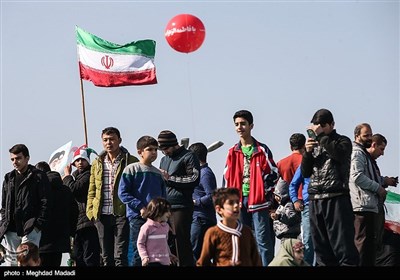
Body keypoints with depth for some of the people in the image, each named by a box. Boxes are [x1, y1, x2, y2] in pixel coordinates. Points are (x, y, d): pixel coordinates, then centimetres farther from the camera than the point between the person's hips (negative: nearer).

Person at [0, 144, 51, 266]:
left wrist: (38, 224, -11)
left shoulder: (39, 177, 0)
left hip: (31, 230, -6)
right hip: (11, 231, 6)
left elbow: (46, 203, -4)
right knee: (11, 262, 5)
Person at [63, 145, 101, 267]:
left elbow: (74, 190, -20)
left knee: (90, 258, -12)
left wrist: (67, 176, -3)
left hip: (88, 223, -10)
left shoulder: (89, 175, -10)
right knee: (78, 258, 13)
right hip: (77, 223, 10)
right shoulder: (75, 175, 20)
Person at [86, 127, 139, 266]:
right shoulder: (97, 163, 15)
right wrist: (91, 211, 6)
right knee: (106, 256, 9)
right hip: (102, 215, 5)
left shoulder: (131, 161, 2)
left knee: (120, 256, -8)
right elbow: (92, 191, 17)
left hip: (122, 214, -4)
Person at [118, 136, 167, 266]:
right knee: (139, 252, -6)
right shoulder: (131, 169, -2)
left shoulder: (158, 173, 15)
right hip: (138, 217, -5)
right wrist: (140, 207, -15)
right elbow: (123, 193, -7)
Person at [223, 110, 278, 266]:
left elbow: (273, 174, 0)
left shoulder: (262, 150, 1)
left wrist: (268, 196, -6)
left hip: (258, 200, -4)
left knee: (263, 240, -6)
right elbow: (227, 178, 16)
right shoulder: (233, 153, 13)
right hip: (239, 200, 4)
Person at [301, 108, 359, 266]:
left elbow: (339, 154, -17)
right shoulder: (315, 145, 20)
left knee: (342, 244, -10)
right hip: (315, 200, 5)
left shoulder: (343, 141, 6)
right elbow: (305, 173, 16)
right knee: (321, 246, 4)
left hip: (336, 198, -5)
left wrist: (321, 135, -10)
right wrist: (307, 152, 0)